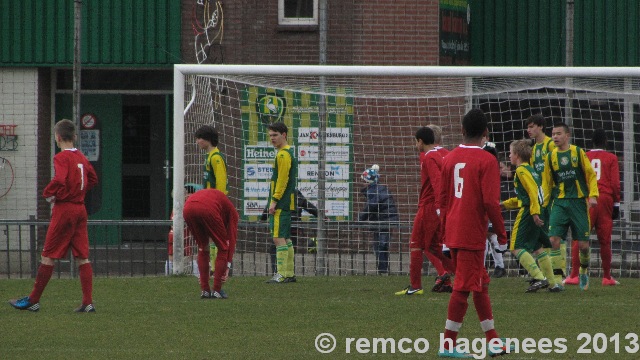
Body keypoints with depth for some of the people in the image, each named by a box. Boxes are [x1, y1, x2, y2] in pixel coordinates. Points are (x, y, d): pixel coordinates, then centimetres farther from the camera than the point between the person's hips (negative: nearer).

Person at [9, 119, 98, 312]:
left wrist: (48, 193, -11)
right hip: (80, 209, 7)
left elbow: (59, 180, -27)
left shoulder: (61, 157, -12)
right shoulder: (81, 157, 11)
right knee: (82, 257, 5)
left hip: (64, 209, -7)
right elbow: (93, 179, 23)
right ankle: (88, 302, -2)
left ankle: (33, 300, 5)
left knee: (48, 256, 0)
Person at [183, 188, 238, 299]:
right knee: (223, 248, 15)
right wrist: (227, 267, 20)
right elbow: (232, 239, 19)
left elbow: (202, 246, 43)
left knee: (202, 248, 26)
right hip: (208, 210, -5)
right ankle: (216, 290, 13)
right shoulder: (232, 212, 30)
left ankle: (204, 290, 23)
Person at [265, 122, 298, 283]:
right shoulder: (288, 152, 18)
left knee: (279, 238, -12)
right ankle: (289, 273, 17)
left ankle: (282, 274, -14)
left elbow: (282, 180, -19)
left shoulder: (283, 154, -13)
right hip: (287, 204, 10)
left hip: (281, 203, -10)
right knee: (285, 238, 13)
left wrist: (275, 201, -18)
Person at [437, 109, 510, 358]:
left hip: (452, 232, 7)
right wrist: (501, 233, -7)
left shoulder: (450, 159, 8)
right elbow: (490, 202, -16)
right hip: (473, 233, -7)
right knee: (464, 287, -3)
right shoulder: (486, 161, -12)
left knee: (480, 284, 16)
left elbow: (443, 198, 13)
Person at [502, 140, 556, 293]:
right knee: (537, 248, 16)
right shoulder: (531, 170, 20)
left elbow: (532, 191, -20)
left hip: (527, 213, -10)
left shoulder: (521, 170, -9)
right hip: (534, 213, 10)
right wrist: (505, 204, 27)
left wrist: (534, 213, -26)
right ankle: (552, 282, 15)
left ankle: (539, 278, -21)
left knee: (516, 247, -10)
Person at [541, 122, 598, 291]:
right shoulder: (550, 157, 6)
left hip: (578, 201, -1)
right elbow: (546, 182, 13)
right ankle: (558, 280, -12)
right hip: (559, 202, 1)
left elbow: (591, 174, 4)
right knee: (554, 239, -16)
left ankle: (584, 270, 31)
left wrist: (593, 195, -8)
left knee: (583, 244, 0)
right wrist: (543, 204, 9)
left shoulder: (578, 152, 1)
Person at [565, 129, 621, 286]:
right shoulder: (611, 158, 5)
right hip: (605, 199, 0)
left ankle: (574, 275, -8)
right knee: (605, 240, 5)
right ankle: (607, 277, 7)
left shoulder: (583, 157, 9)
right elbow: (615, 183, 1)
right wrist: (616, 204, 7)